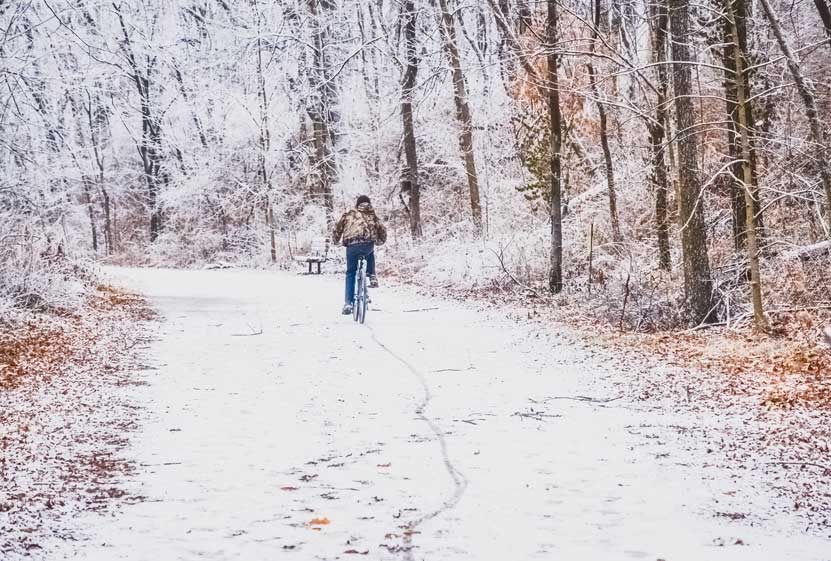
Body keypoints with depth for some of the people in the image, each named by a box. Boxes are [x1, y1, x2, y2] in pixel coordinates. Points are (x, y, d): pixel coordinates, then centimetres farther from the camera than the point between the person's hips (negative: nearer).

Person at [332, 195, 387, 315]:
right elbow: (382, 230, 20)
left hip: (352, 245, -1)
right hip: (368, 244, 1)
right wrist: (381, 241, 40)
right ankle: (372, 277, 20)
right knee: (370, 254, 39)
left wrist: (336, 240, 35)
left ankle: (348, 303, 3)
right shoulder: (372, 215, 23)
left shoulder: (349, 214, 21)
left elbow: (338, 227, 19)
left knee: (350, 274, 12)